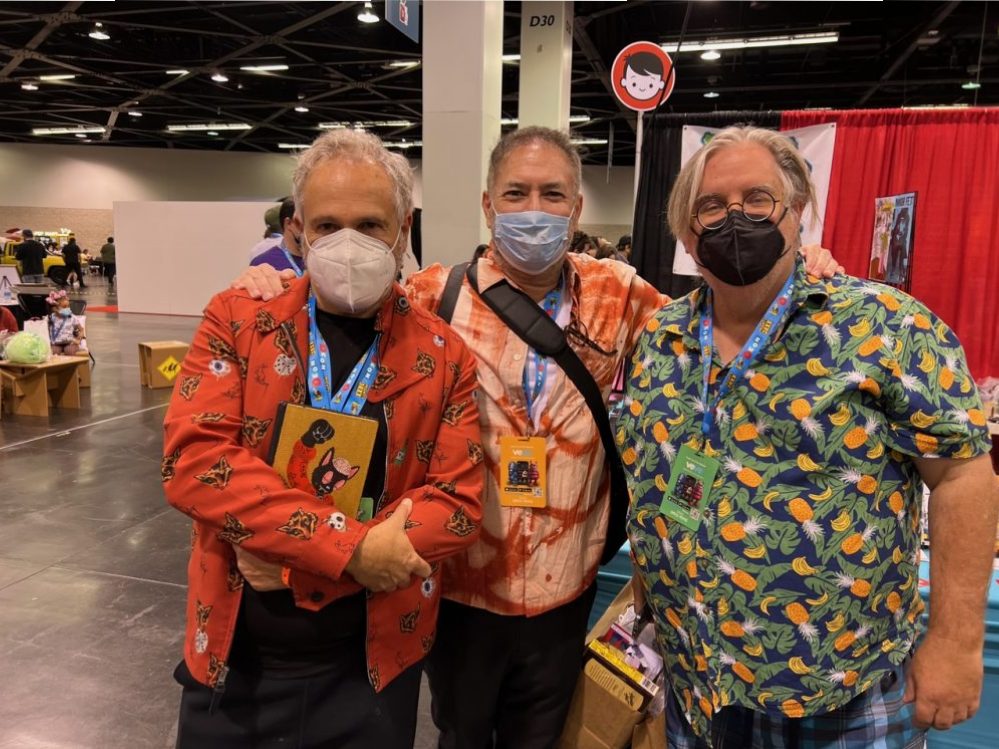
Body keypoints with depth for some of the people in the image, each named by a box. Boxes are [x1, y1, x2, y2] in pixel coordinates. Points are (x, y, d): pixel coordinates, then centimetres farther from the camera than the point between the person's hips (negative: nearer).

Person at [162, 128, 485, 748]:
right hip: (231, 657, 1)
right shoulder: (238, 320, -5)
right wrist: (349, 546, -23)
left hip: (369, 664, 0)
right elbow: (193, 459, -16)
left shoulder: (444, 355, -6)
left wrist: (299, 560, -19)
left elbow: (459, 501, -9)